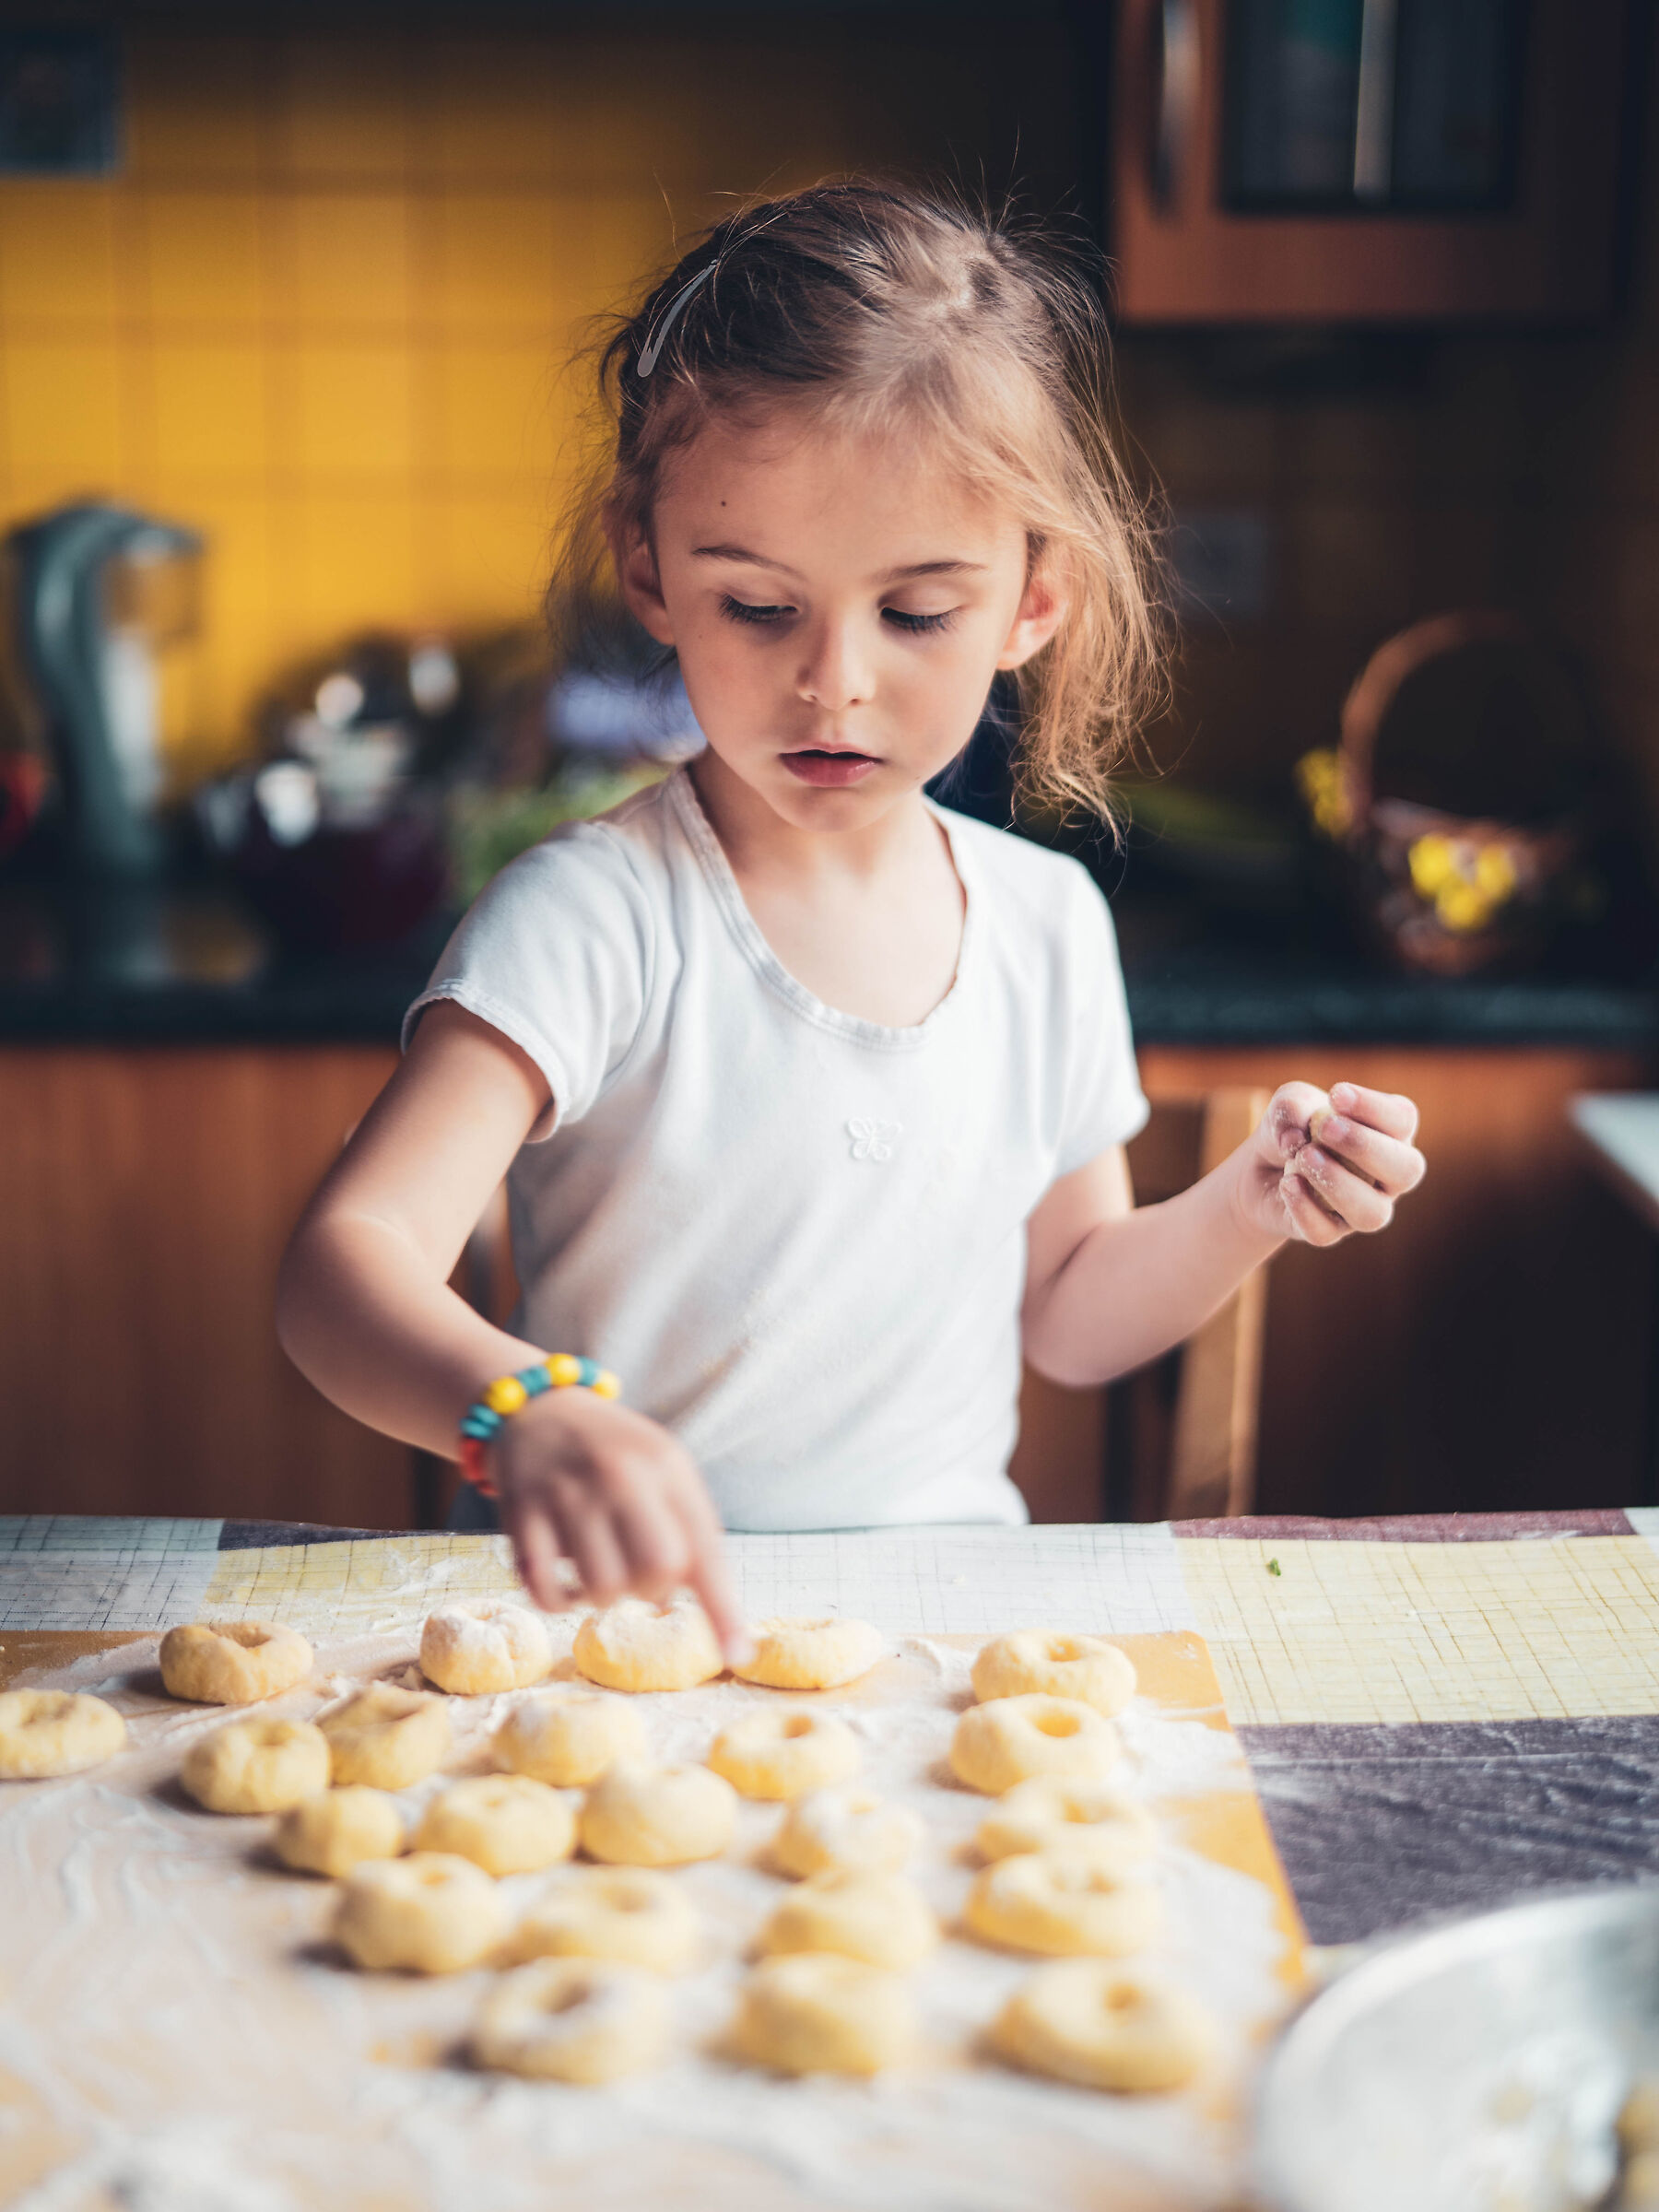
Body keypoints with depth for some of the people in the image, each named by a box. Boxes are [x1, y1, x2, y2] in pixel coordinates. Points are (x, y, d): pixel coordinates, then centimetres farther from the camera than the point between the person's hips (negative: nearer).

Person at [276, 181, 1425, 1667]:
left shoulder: (1050, 921, 4)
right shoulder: (595, 916, -14)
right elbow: (347, 1261, -25)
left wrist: (1246, 1212, -3)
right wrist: (522, 1412, -45)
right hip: (637, 1605, -5)